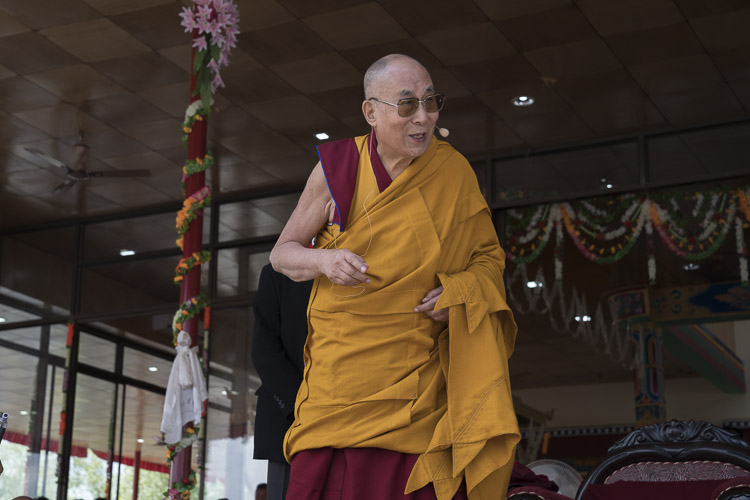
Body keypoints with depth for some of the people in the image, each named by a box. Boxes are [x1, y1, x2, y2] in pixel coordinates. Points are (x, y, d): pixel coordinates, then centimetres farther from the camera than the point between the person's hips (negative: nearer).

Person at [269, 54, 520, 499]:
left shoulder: (454, 174, 1)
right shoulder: (338, 166, -2)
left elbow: (489, 257, 12)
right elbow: (283, 252, 4)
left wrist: (459, 290, -9)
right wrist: (324, 261, -17)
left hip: (417, 377, 0)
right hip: (340, 375, 0)